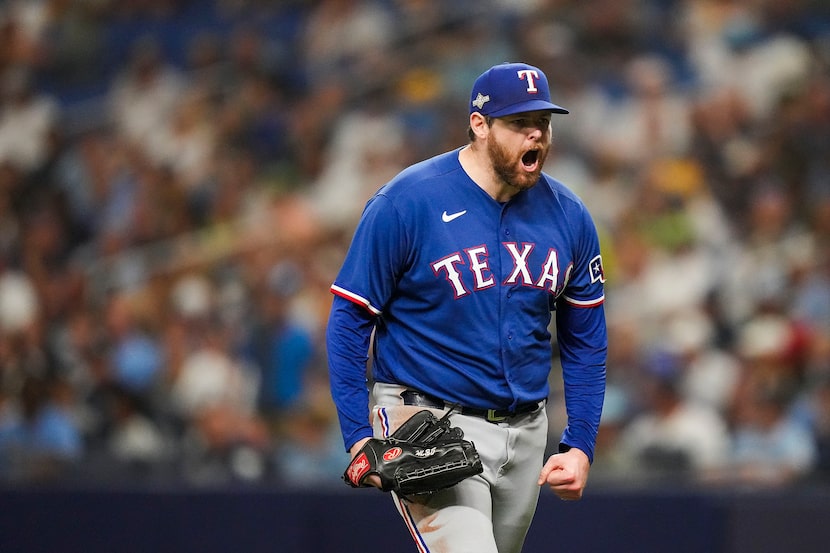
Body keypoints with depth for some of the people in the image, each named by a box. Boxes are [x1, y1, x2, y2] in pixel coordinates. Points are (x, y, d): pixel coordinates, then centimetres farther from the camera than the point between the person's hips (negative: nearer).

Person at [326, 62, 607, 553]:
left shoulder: (569, 217, 3)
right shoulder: (405, 203, -12)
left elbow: (585, 341, 12)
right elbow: (350, 319, -8)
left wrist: (581, 445, 4)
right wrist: (359, 438, -15)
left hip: (525, 433, 6)